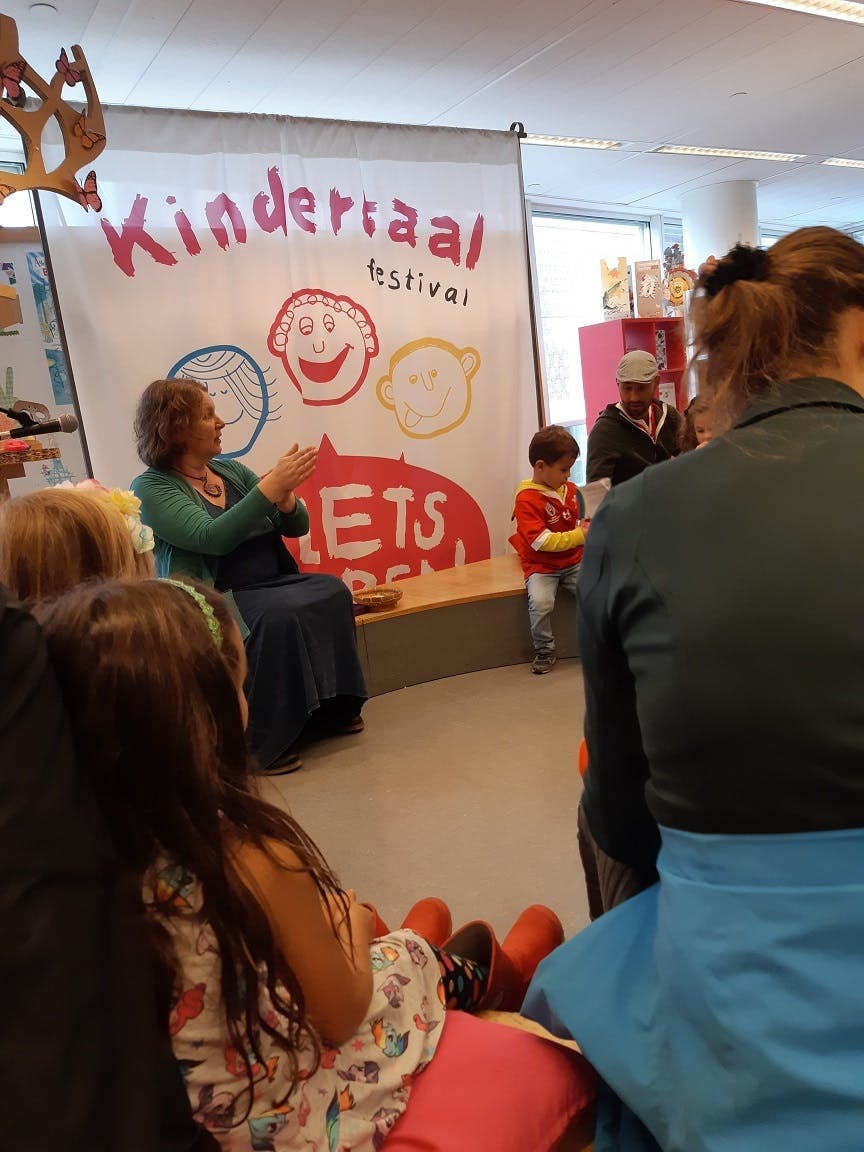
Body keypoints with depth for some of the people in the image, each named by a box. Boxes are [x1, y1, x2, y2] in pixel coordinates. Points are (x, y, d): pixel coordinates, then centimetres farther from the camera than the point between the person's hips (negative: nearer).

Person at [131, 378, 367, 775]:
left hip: (272, 585, 6)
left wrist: (284, 497, -12)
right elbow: (212, 538, -23)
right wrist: (270, 486, -26)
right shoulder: (151, 488, -6)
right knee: (279, 616, -32)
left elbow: (297, 527, 10)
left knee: (331, 592, -19)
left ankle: (333, 706, -7)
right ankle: (262, 743, -21)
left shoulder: (232, 470, 13)